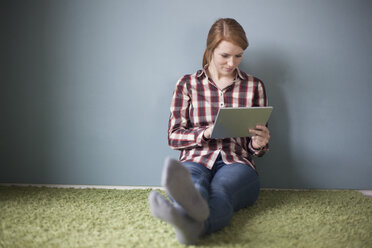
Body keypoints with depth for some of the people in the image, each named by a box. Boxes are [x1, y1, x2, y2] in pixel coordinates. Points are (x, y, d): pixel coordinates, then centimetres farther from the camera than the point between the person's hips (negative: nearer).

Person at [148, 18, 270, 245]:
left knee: (220, 189, -39)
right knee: (194, 182, -40)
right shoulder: (187, 84, 13)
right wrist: (206, 132, -11)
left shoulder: (254, 86, 16)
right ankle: (195, 206, -75)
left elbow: (258, 144, 18)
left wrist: (259, 143, -8)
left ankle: (191, 222, -73)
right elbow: (174, 137, 9)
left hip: (237, 163, 0)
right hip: (196, 160, 0)